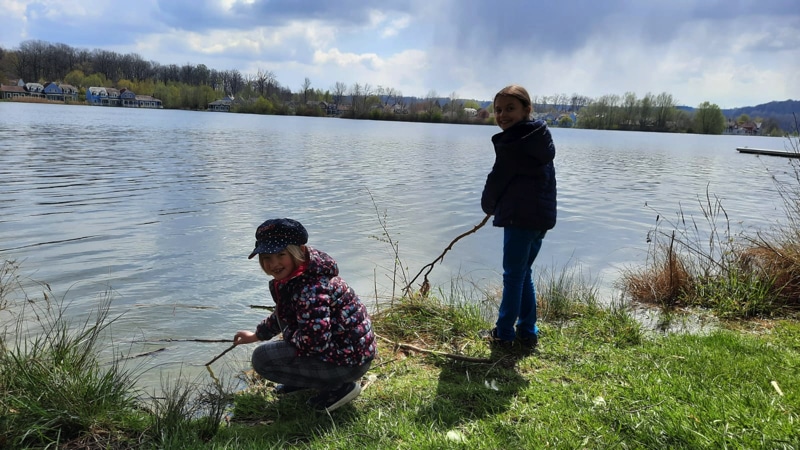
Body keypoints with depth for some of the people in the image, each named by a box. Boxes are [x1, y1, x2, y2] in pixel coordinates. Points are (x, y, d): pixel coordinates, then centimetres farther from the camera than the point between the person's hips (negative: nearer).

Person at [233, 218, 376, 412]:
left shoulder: (311, 288, -27)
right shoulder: (292, 276, 5)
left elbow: (315, 341, -31)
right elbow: (284, 314, 25)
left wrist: (287, 332, -12)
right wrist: (257, 334, 30)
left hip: (349, 360, -10)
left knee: (262, 358, -9)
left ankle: (338, 387, -5)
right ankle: (304, 379, 22)